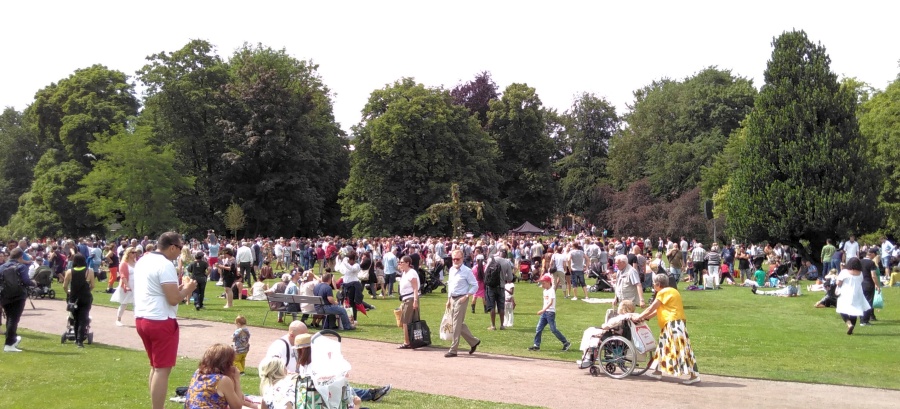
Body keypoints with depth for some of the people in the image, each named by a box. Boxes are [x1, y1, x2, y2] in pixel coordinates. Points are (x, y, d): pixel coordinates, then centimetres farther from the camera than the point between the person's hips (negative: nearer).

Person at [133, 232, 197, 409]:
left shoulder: (143, 260, 13)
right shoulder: (165, 265, -16)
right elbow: (173, 299, -20)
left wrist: (178, 288, 17)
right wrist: (187, 289, -2)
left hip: (141, 318, 10)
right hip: (160, 321, -10)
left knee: (155, 366, 20)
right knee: (162, 369, -3)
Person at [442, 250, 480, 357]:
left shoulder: (467, 271, -11)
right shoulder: (451, 270, 10)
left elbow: (475, 285, -9)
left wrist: (466, 296, -16)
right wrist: (449, 299, 16)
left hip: (461, 299, -8)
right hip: (452, 299, 8)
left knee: (457, 325, -5)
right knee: (460, 324, 13)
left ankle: (453, 350, 0)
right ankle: (474, 341, 28)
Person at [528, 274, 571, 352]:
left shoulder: (551, 291, -14)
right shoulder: (545, 291, 14)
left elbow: (551, 302, -25)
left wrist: (543, 310, -34)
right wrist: (543, 311, 13)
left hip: (550, 312, -9)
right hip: (544, 312, 9)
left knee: (553, 329, -6)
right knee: (538, 328, 4)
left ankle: (566, 343, 4)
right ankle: (536, 345, 8)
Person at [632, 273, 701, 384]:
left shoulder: (664, 292, -10)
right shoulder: (669, 291, 19)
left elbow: (651, 308, -9)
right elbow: (657, 309, 20)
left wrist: (638, 318, 0)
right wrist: (645, 317, 16)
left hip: (674, 323, -11)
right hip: (669, 324, 11)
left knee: (681, 348, -12)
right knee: (663, 346, 16)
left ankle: (694, 375, -14)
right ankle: (658, 371, 25)